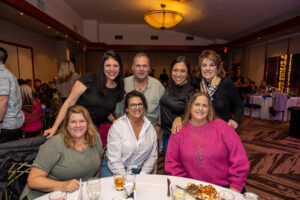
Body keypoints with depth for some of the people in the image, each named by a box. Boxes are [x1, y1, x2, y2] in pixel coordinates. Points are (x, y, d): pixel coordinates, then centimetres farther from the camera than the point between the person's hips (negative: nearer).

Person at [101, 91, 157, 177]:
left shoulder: (150, 127, 3)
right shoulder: (117, 126, -9)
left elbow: (152, 156, 5)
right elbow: (114, 160, -11)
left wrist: (142, 175, -6)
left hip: (138, 171, 3)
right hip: (113, 170, -2)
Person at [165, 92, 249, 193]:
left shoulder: (221, 126, -3)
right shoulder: (179, 130, 0)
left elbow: (239, 159, -3)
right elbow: (171, 163, 2)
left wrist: (235, 186, -8)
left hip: (224, 187, 1)